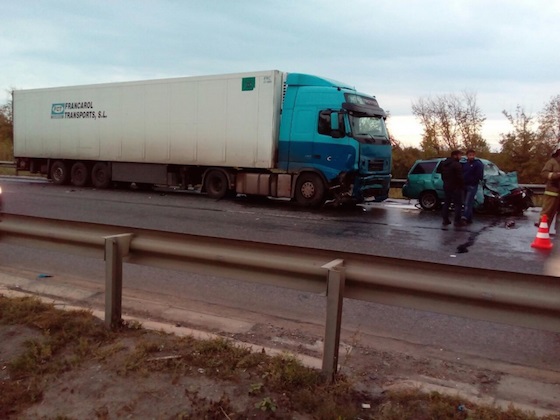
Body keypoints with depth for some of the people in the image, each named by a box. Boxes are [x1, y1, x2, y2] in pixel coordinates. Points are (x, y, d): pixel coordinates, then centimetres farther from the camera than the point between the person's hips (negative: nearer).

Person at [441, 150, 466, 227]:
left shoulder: (444, 164, 13)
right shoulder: (457, 164, -16)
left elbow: (443, 176, 19)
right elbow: (459, 177, -19)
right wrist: (462, 186, -8)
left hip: (446, 186, 9)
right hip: (455, 187, -8)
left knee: (446, 203, 13)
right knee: (458, 204, -3)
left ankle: (445, 220, 15)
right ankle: (457, 221, -5)